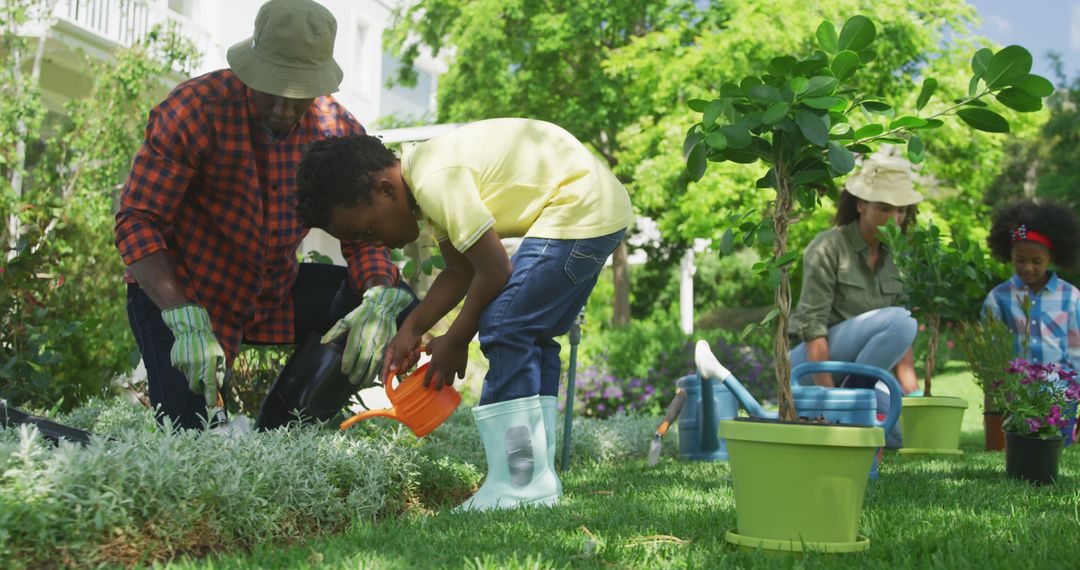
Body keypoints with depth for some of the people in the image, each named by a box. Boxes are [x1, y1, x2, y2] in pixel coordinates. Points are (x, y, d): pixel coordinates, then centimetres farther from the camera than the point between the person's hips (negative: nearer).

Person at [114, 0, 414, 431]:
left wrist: (378, 301, -30)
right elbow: (137, 221, -21)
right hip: (176, 294, -5)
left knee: (395, 304, -10)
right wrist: (186, 322, -34)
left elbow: (365, 233, -6)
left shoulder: (339, 131, -9)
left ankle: (275, 431, 0)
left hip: (274, 292, 5)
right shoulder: (196, 109, -21)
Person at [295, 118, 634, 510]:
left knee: (504, 328, -13)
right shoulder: (425, 178, 9)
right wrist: (412, 329, 5)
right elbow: (459, 272, 14)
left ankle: (517, 485, -11)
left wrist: (455, 341, -6)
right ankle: (538, 478, 16)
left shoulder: (437, 180, -22)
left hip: (580, 209, -11)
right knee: (529, 337, 14)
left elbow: (494, 270, -19)